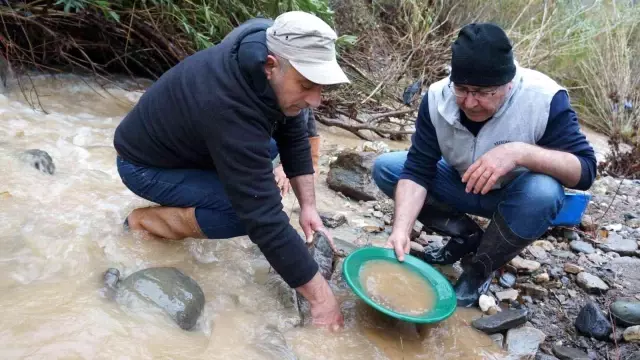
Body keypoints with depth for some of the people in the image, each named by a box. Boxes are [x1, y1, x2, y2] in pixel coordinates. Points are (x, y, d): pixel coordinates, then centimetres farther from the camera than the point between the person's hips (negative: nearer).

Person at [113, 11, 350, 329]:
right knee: (249, 212, -25)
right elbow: (265, 218, -40)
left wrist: (308, 206, -11)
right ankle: (143, 221, -4)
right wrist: (320, 296, -34)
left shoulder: (273, 70, -17)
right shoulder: (230, 107, -41)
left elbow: (294, 137, -3)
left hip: (184, 144, 8)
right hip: (145, 165, -8)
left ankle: (185, 201, 10)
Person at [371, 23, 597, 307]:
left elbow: (585, 170, -28)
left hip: (517, 198, -2)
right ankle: (467, 237, 0)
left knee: (543, 191, -37)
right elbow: (417, 169, -21)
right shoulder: (437, 97, -21)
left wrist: (520, 152, -46)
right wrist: (401, 229, -36)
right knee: (385, 168, -12)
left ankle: (480, 269, -10)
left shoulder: (544, 99, -28)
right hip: (464, 186, 3)